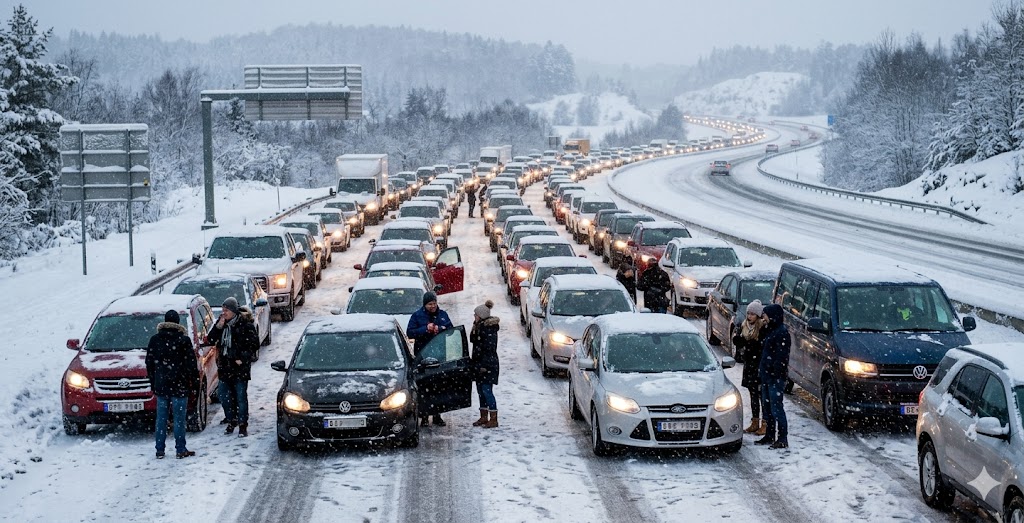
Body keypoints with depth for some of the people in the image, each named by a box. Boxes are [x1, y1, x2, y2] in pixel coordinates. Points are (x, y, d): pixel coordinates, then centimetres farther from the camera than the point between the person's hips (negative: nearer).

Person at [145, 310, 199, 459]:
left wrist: (153, 383, 17)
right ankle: (180, 450, 3)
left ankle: (160, 450, 10)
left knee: (161, 418, 8)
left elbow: (149, 363, 9)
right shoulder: (183, 340, -8)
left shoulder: (155, 340, 3)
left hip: (160, 386, 4)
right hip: (179, 385, -3)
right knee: (179, 418, 1)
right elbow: (191, 364, -8)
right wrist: (195, 383, -1)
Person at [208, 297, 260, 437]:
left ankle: (243, 425, 5)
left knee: (241, 396, -1)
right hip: (224, 366, 6)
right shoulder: (221, 322, 6)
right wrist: (218, 327, -11)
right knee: (224, 395, 11)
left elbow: (254, 344, -9)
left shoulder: (245, 324, -11)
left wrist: (243, 358, -13)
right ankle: (231, 420, 26)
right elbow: (211, 339, 5)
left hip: (240, 367, -6)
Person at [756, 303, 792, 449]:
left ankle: (782, 439, -8)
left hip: (775, 377, -10)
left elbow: (781, 356, -20)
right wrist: (761, 372, 16)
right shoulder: (770, 330, 16)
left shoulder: (781, 332, -15)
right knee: (766, 406, 15)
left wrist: (778, 375, -23)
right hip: (767, 375, 10)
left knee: (776, 407, -9)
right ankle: (770, 436, 24)